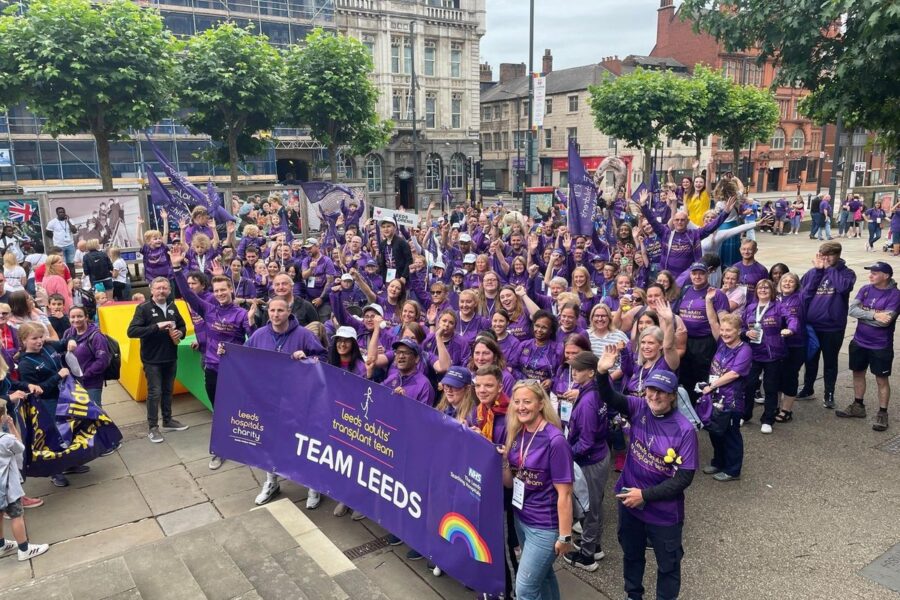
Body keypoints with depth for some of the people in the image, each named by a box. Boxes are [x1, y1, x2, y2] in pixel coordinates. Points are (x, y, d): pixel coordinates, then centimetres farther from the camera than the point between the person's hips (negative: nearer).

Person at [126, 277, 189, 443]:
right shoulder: (143, 308, -12)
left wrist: (180, 333, -7)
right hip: (152, 359, -5)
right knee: (154, 392, 0)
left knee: (168, 390, 16)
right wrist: (157, 326, -30)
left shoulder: (172, 307, 5)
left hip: (170, 357, 5)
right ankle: (152, 427, 12)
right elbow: (131, 331, -21)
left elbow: (182, 325, 17)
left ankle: (168, 421, 30)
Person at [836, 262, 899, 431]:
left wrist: (862, 314, -13)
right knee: (858, 373, 16)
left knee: (882, 380, 6)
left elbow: (885, 321, -23)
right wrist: (873, 315, -22)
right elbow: (852, 310, -12)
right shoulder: (865, 289, 0)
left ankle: (882, 413, 18)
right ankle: (858, 406, 32)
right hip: (859, 342, 5)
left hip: (881, 346, -5)